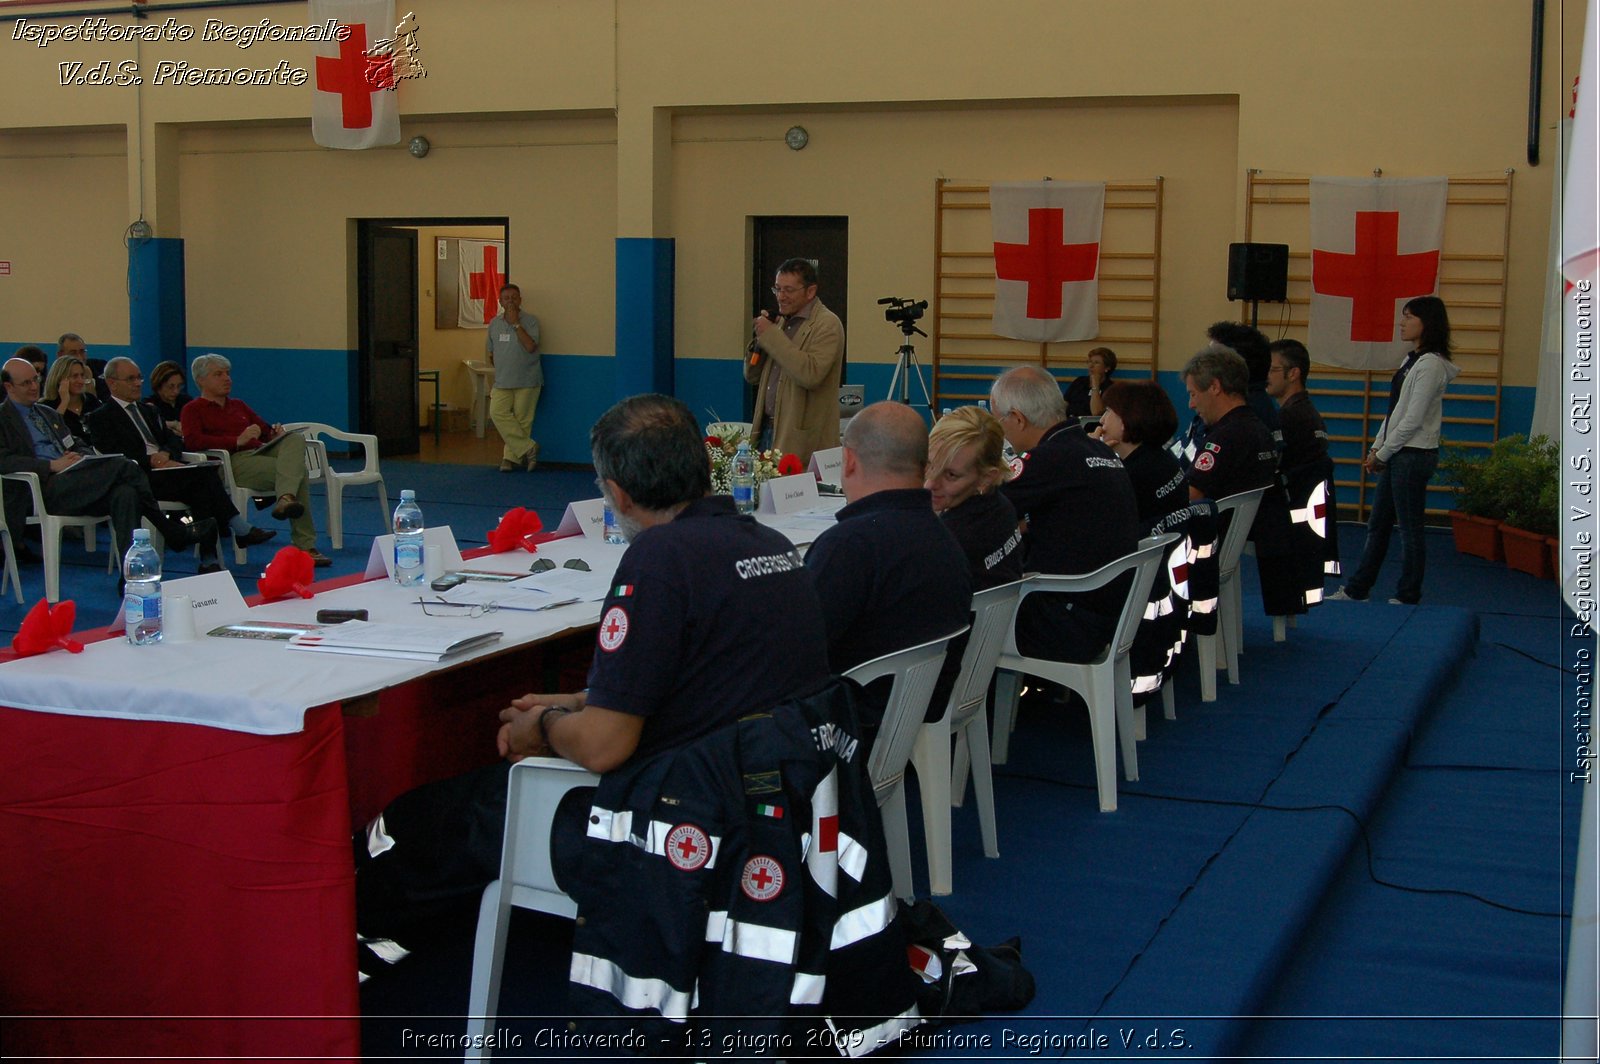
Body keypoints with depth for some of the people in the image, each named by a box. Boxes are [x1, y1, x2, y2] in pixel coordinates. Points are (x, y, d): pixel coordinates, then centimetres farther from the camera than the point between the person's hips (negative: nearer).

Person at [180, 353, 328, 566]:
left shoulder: (238, 406, 35)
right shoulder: (193, 409, 13)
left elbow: (265, 431, 30)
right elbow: (192, 441, -7)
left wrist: (275, 433, 2)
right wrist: (237, 440, -17)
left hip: (260, 451, 6)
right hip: (234, 461, -6)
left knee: (295, 438, -28)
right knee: (299, 474, -28)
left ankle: (285, 498, -50)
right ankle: (304, 546, -37)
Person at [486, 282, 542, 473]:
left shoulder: (530, 321, -3)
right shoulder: (494, 323, 10)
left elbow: (530, 346, -19)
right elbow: (490, 353, 21)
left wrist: (516, 323, -16)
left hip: (527, 381, -4)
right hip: (502, 381, 4)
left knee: (522, 419, -3)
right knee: (497, 412, -13)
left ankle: (512, 457, 6)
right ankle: (527, 448, -9)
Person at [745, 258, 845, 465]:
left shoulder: (827, 324, -9)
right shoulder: (781, 322, 16)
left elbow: (810, 375, -25)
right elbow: (752, 376, 17)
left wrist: (771, 336, -19)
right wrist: (760, 338, 0)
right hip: (767, 429, 7)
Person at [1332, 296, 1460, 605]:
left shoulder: (1430, 364, -16)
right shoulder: (1411, 360, 14)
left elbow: (1413, 419, -19)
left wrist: (1383, 454, -13)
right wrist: (1376, 447, 11)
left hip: (1414, 456, -10)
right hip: (1397, 454, 10)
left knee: (1410, 528, 0)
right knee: (1378, 524, 14)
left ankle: (1407, 597, 10)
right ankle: (1357, 590, 21)